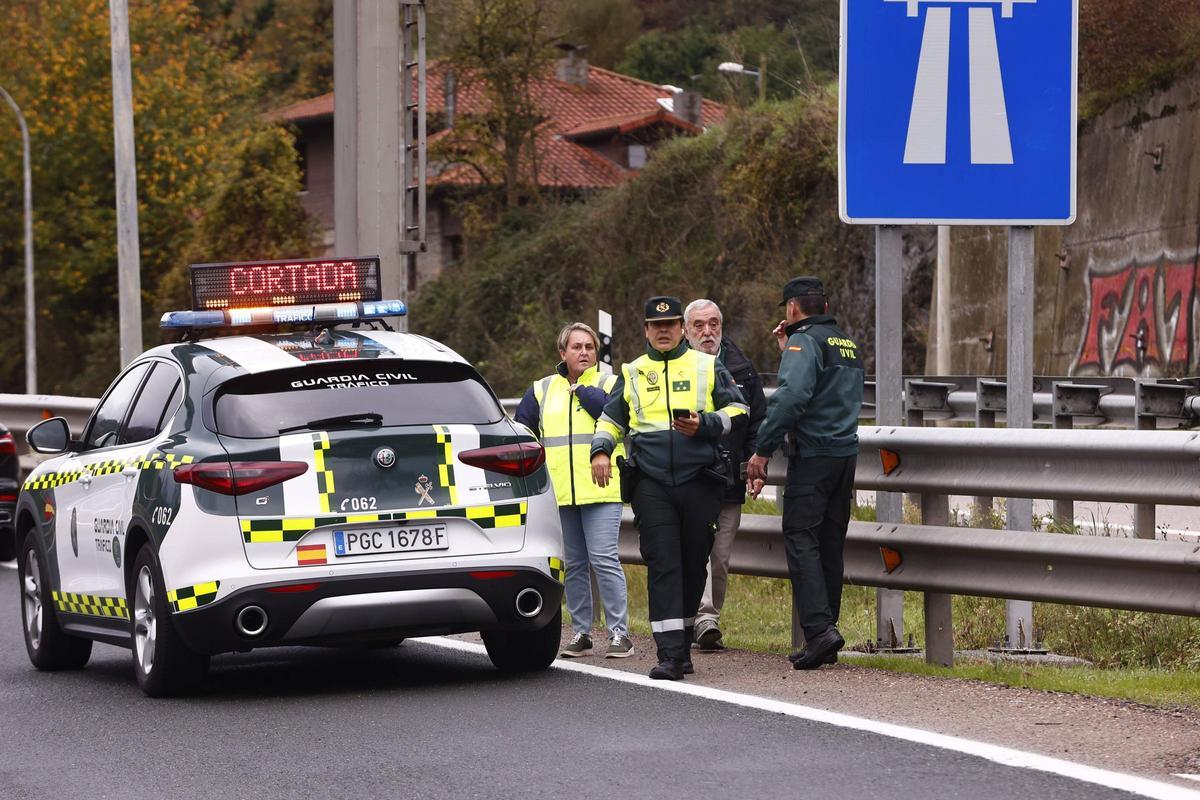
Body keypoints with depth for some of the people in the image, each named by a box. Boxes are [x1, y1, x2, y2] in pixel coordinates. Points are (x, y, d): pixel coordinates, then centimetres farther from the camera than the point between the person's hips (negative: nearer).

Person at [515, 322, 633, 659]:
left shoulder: (608, 383, 5)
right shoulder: (541, 390, 15)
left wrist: (583, 390, -9)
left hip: (600, 491, -4)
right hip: (558, 493, 4)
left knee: (604, 560, -11)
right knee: (573, 564, 8)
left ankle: (619, 633, -8)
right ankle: (581, 633, 14)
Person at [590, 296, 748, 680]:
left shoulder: (707, 367, 9)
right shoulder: (632, 373, 15)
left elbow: (737, 411, 6)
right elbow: (611, 419, 23)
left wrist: (703, 425, -12)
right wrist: (600, 450, 5)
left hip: (699, 481, 0)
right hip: (651, 485, 0)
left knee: (693, 565, 6)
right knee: (662, 566, -10)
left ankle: (682, 645, 21)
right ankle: (670, 654, -15)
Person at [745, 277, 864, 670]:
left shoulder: (805, 341, -8)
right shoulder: (848, 346, 19)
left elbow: (791, 397, -21)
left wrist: (762, 451, -18)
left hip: (813, 455, -8)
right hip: (846, 453, 8)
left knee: (801, 539, -9)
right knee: (830, 545, 10)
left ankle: (819, 628, -21)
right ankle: (824, 637, 12)